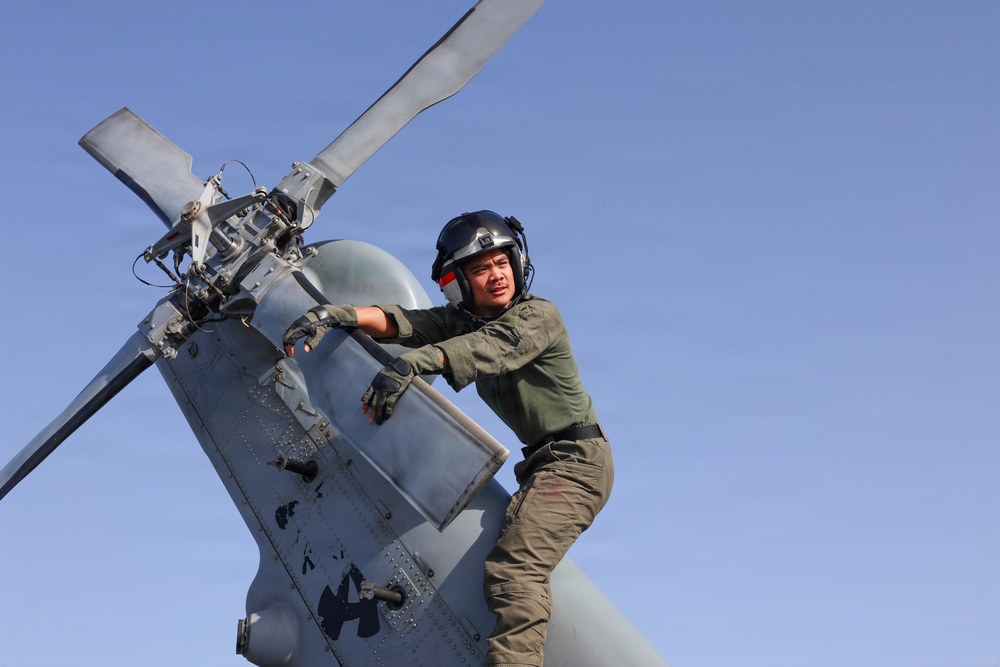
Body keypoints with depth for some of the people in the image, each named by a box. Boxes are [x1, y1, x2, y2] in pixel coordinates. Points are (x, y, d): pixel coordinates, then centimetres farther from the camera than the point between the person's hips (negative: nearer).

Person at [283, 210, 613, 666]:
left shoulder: (539, 316, -12)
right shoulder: (461, 320, 10)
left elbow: (491, 346, -32)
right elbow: (403, 322, -5)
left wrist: (411, 363, -47)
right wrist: (336, 314, -24)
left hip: (576, 458, -9)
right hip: (542, 461, 9)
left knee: (512, 569, -26)